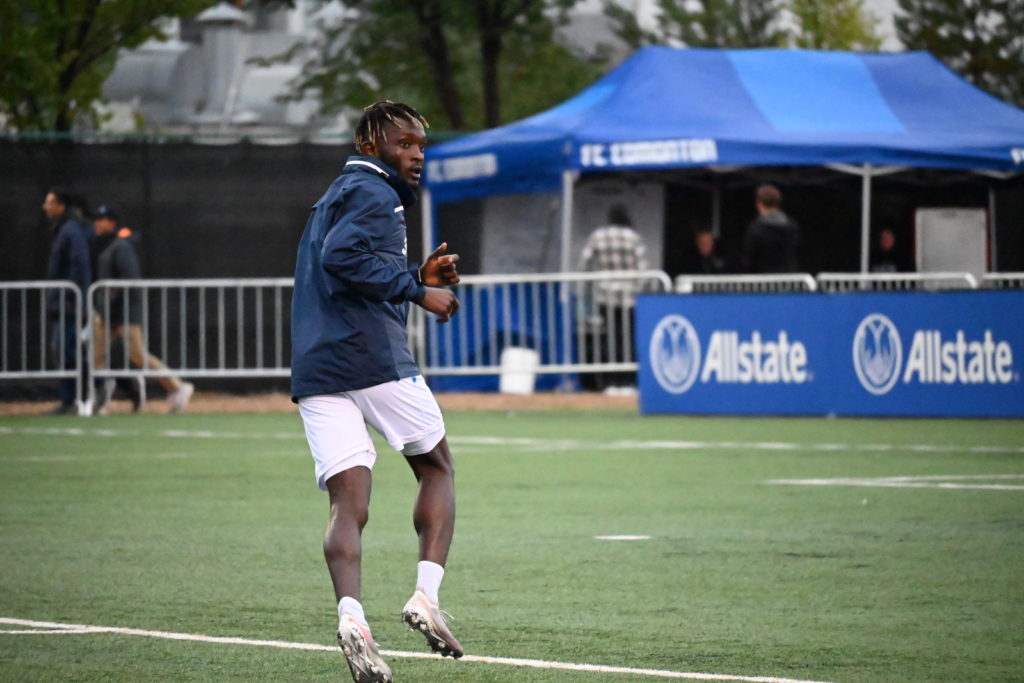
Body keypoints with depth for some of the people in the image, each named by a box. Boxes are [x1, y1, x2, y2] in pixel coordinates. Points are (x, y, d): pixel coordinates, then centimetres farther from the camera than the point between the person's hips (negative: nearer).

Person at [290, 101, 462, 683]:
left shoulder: (337, 196, 28)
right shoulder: (374, 193, -2)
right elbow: (343, 257, -20)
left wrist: (417, 278, 21)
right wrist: (417, 291, -14)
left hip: (316, 372, 7)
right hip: (374, 358, -7)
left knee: (348, 506, -4)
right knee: (438, 469, 11)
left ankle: (350, 614, -26)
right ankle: (426, 595, -3)